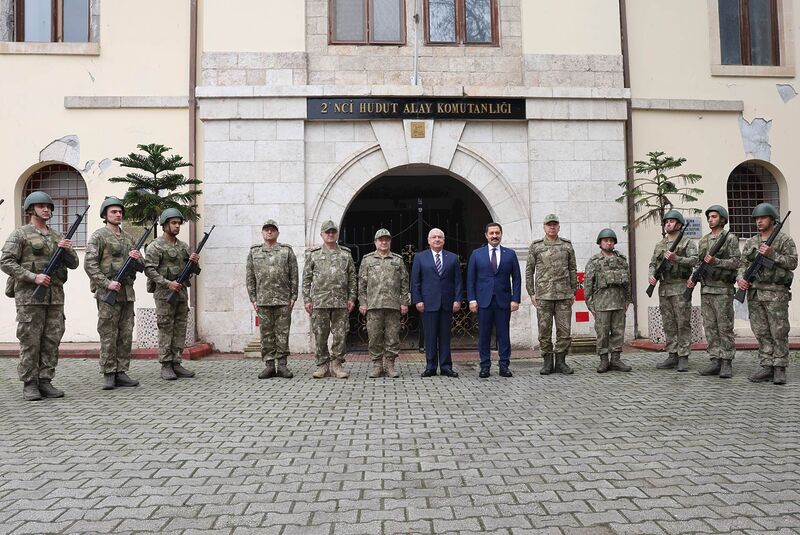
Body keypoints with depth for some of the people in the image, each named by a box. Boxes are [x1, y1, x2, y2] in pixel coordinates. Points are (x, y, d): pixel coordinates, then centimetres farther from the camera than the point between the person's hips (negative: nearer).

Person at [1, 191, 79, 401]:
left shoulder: (57, 236, 17)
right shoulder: (20, 234, 2)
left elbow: (73, 264, 15)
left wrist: (68, 250, -6)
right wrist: (33, 277, -16)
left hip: (55, 296, 5)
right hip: (29, 296, -5)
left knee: (51, 342, 3)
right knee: (30, 342, -2)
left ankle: (45, 382, 10)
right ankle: (29, 385, 5)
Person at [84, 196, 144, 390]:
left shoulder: (128, 238, 17)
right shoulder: (98, 236, -1)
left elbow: (141, 266, 19)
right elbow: (89, 264, -10)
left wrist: (137, 257, -4)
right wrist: (107, 283, -17)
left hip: (127, 292, 6)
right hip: (107, 293, -6)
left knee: (126, 335, 6)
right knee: (108, 336, -2)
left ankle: (121, 373, 13)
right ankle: (108, 374, 4)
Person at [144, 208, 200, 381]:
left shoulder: (183, 246, 15)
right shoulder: (155, 246, -4)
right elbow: (149, 270, -12)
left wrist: (194, 262, -3)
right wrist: (167, 283, -20)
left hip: (182, 293, 6)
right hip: (164, 294, -6)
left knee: (180, 329, 6)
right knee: (166, 329, -3)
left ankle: (176, 363, 12)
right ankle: (166, 366, 3)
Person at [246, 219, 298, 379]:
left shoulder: (287, 251, 6)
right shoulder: (254, 252, 10)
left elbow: (294, 276, 4)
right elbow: (250, 277, 9)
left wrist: (293, 297, -2)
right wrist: (253, 298, 2)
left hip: (283, 300, -1)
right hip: (263, 300, 1)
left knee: (283, 333, 1)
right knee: (266, 334, 4)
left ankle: (282, 365, 8)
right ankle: (269, 365, 11)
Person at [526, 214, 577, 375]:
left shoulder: (567, 245, 9)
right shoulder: (535, 246, 5)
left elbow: (573, 269, 12)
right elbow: (529, 271, 6)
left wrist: (573, 291, 7)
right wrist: (531, 293, 1)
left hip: (564, 295, 1)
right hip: (543, 295, -1)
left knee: (564, 329, 1)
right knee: (544, 330, 2)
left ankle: (560, 361, 12)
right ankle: (548, 362, 12)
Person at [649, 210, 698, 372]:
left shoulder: (687, 242, 1)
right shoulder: (659, 245, 17)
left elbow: (694, 260, -12)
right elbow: (653, 263, 18)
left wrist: (676, 258, -23)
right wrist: (651, 275, -1)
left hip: (680, 288, -5)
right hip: (663, 288, 5)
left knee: (683, 323, -4)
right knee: (668, 324, 7)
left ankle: (683, 358, 0)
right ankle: (672, 356, 12)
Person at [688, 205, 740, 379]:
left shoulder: (730, 238, -2)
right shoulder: (703, 240, 16)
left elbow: (735, 262, -9)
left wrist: (716, 261, -20)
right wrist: (693, 278, 4)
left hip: (723, 290, -6)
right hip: (705, 290, 6)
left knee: (725, 327, -3)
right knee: (710, 327, 5)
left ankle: (727, 363, 1)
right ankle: (715, 361, 9)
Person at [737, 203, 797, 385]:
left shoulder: (784, 239, 1)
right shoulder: (750, 243, 15)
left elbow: (792, 262, -6)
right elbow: (743, 264, 13)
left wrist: (772, 254, -16)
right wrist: (741, 278, -5)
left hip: (776, 293, -5)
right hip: (754, 293, 5)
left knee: (779, 332, -2)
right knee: (761, 333, 5)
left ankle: (780, 369, 4)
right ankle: (767, 367, 10)